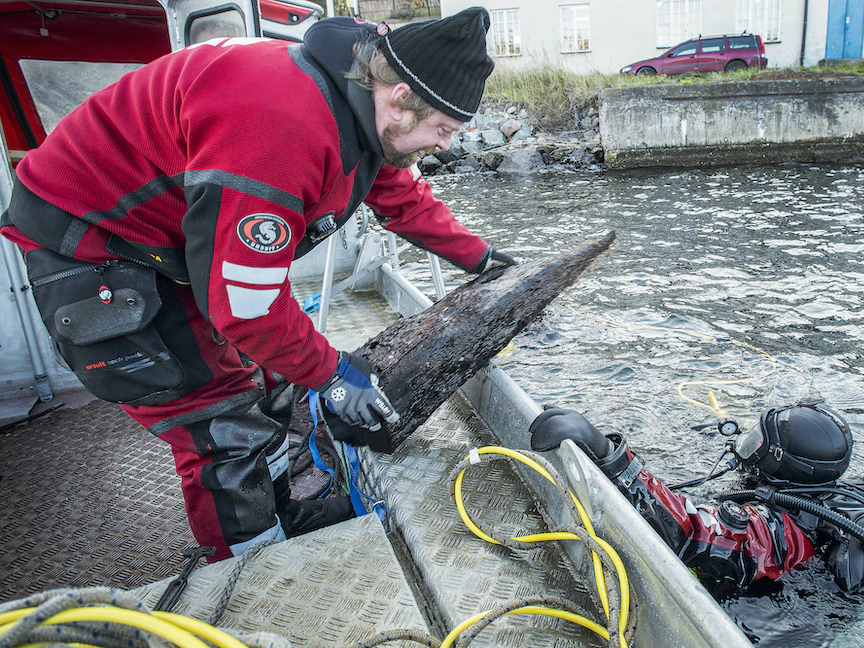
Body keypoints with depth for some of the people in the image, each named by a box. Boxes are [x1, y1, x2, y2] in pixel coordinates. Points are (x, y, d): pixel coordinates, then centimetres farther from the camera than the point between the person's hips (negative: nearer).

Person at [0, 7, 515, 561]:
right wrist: (329, 373, -17)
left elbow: (402, 195, 14)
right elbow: (245, 301, -31)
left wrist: (476, 255, 19)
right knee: (222, 425, -6)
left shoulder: (363, 105, -5)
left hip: (174, 232, 9)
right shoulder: (281, 130, -37)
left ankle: (280, 518, 34)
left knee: (259, 386, 14)